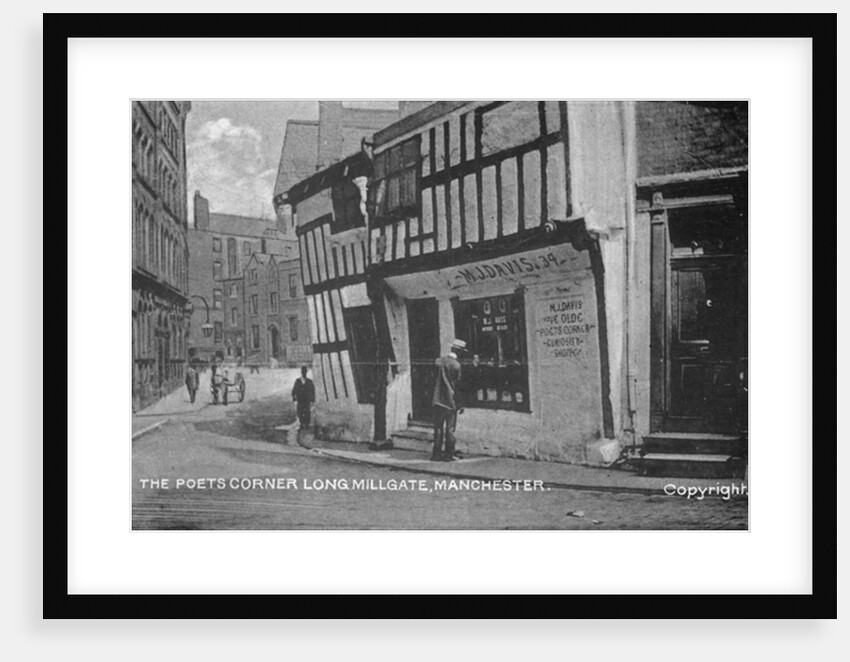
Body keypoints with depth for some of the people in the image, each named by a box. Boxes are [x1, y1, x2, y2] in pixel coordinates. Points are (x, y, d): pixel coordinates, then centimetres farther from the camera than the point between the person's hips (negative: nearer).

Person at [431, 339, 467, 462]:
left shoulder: (438, 362, 1)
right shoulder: (456, 365, -15)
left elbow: (434, 381, 7)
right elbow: (458, 384, -10)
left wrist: (433, 398, 15)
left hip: (438, 400, 4)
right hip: (451, 401, -4)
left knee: (438, 427, 11)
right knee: (450, 428, 5)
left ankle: (436, 454, 12)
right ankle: (448, 455, 7)